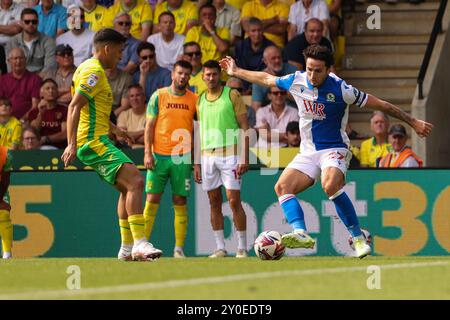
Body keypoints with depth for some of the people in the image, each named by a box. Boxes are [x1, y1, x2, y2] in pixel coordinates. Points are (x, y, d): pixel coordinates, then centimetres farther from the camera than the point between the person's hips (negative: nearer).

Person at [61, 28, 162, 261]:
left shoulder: (90, 69, 21)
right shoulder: (94, 72, -12)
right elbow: (74, 106, -21)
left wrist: (113, 128, 45)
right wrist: (72, 144, -28)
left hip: (95, 141, 11)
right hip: (94, 141, -11)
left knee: (127, 188, 17)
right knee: (135, 181, -21)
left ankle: (127, 247, 18)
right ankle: (139, 243, -29)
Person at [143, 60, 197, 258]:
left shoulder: (194, 100, 7)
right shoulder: (158, 96, 4)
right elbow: (149, 126, 3)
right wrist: (147, 153, -7)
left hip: (183, 158, 1)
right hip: (159, 156, -1)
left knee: (180, 202, 1)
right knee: (152, 200, -3)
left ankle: (179, 249, 4)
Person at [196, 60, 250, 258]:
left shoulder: (232, 95, 0)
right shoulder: (200, 100, 13)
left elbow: (244, 127, -2)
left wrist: (244, 158, -10)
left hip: (229, 153, -4)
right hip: (207, 155, 5)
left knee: (234, 201, -8)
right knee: (214, 203, 4)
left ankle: (242, 247, -3)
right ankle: (220, 247, 8)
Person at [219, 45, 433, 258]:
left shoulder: (340, 89, -17)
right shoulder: (296, 81, -4)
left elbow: (381, 105, -11)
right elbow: (267, 79, 17)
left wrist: (413, 122, -10)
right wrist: (236, 72, 28)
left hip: (334, 149, -6)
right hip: (308, 151, 6)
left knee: (330, 186, -35)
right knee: (282, 186, -16)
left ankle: (358, 237, -26)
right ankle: (301, 233, -31)